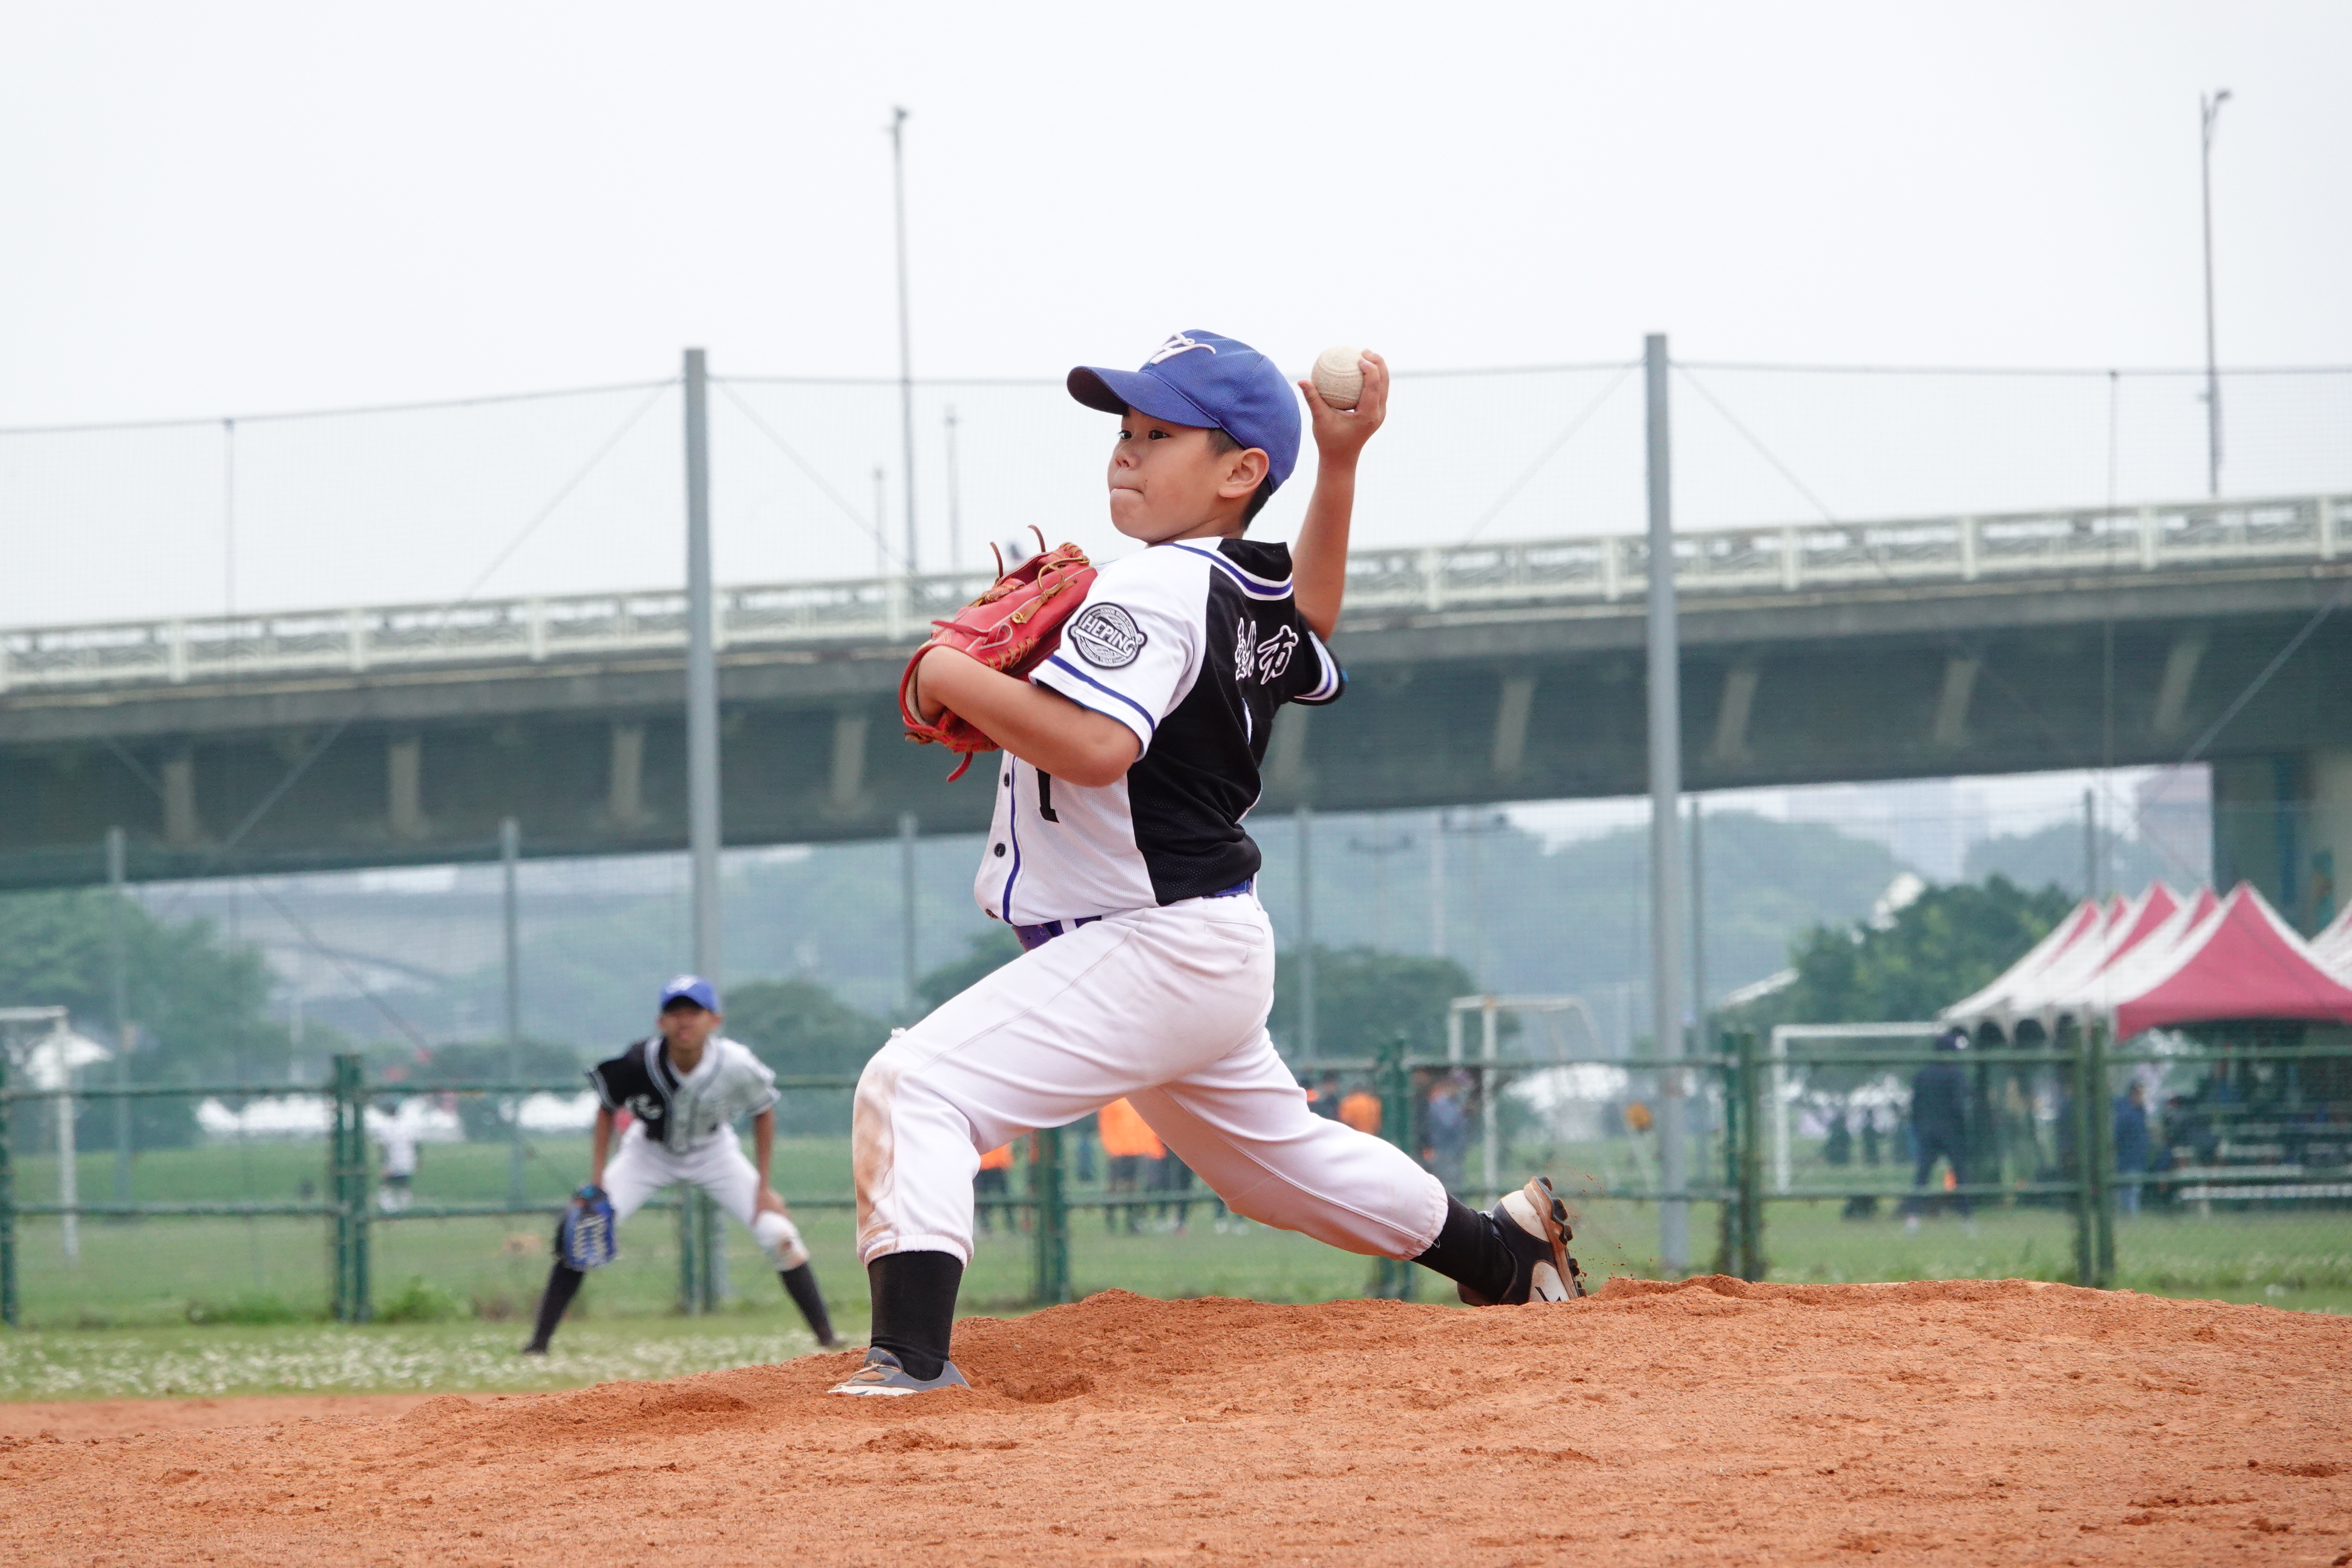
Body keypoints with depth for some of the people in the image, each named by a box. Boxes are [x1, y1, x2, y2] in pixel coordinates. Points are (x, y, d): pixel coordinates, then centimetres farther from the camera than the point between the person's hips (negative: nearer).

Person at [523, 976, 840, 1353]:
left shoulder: (736, 1065, -31)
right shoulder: (639, 1063, -31)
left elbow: (764, 1112, -10)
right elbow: (607, 1109, -10)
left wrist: (763, 1186, -11)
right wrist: (596, 1181, -14)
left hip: (714, 1152, 0)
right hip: (649, 1150, 0)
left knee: (778, 1233, -13)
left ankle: (825, 1336, 1)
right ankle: (540, 1341, -4)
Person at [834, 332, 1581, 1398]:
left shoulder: (1152, 590, -20)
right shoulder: (1265, 595, 7)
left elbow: (1094, 746, -33)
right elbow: (1311, 634, 30)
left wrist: (951, 677, -21)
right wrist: (1338, 464, 20)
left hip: (1150, 948, -10)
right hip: (1214, 952, 10)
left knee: (916, 1086, -21)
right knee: (1275, 1151, 30)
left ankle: (912, 1353, -33)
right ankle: (1508, 1252, 45)